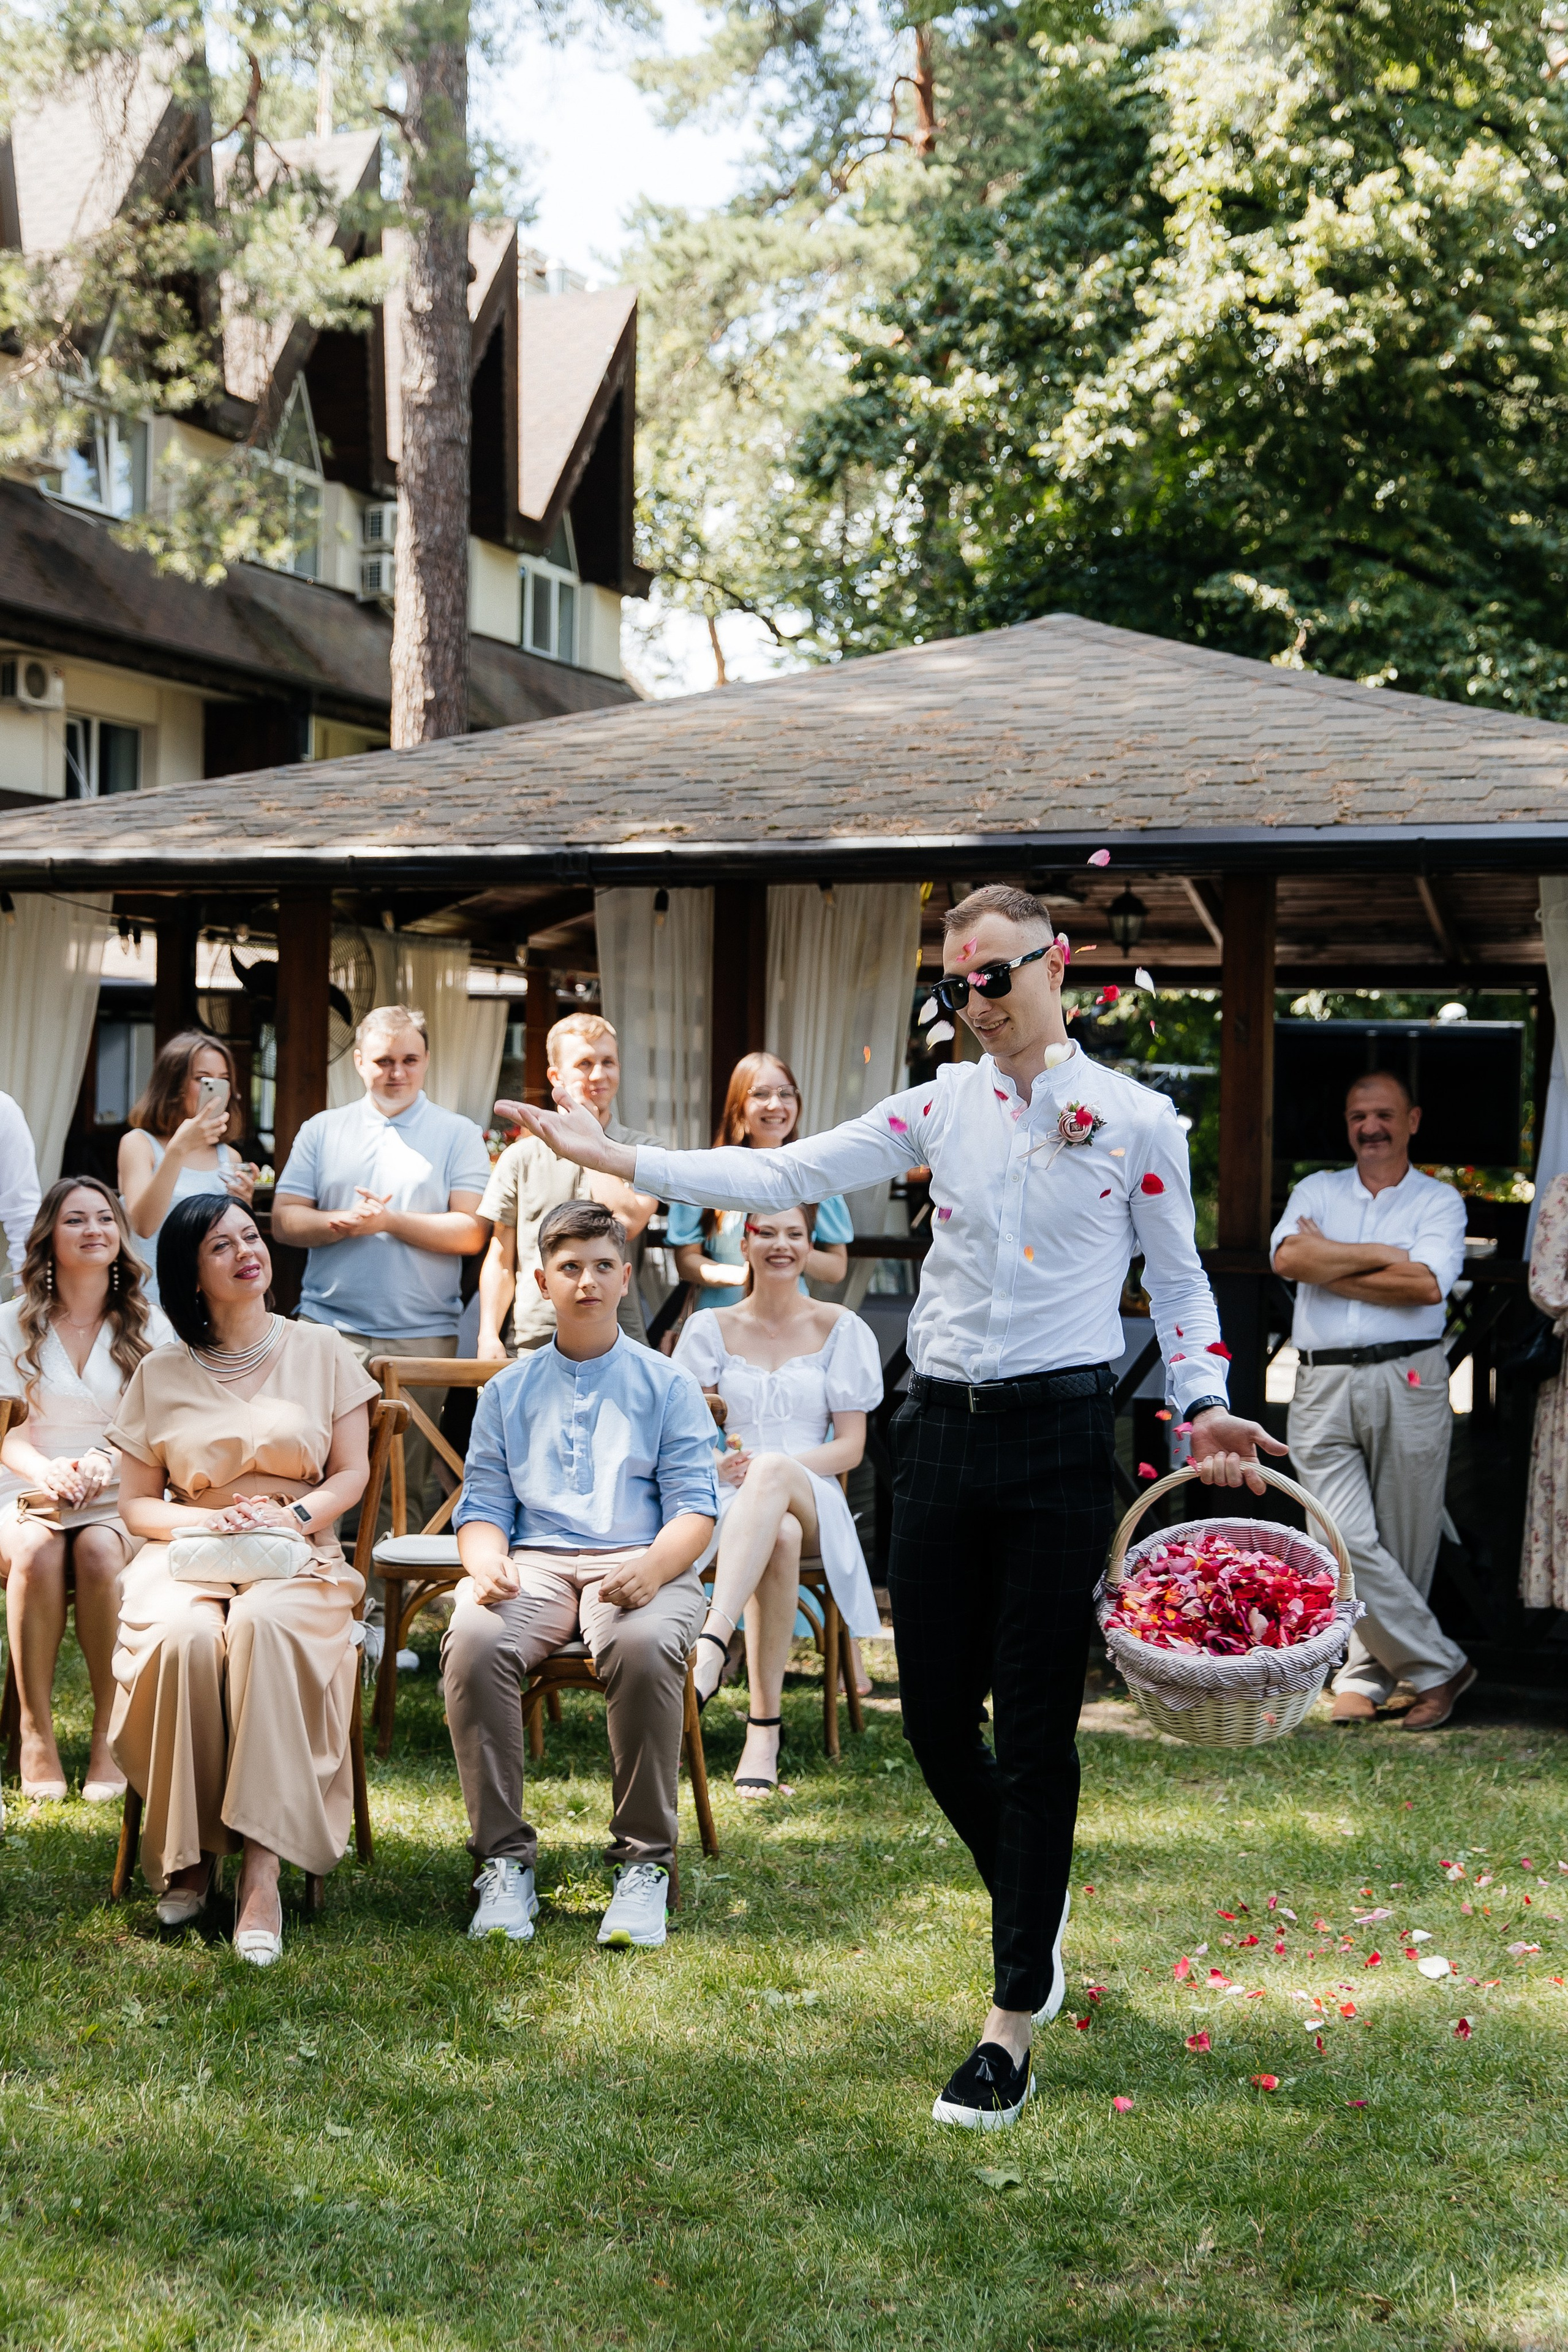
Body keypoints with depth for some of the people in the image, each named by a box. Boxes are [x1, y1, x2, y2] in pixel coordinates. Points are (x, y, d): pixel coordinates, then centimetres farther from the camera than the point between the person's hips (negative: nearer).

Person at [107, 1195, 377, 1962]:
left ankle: (261, 1871, -40)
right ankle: (185, 1853, -20)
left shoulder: (321, 1352, 12)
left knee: (264, 1625, -37)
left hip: (298, 1558, -1)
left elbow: (352, 1474, 8)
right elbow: (136, 1504, 12)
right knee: (186, 1637, -36)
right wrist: (206, 1522, -9)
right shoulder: (161, 1374, 12)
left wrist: (293, 1518, -12)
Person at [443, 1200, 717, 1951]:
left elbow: (694, 1507, 4)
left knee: (642, 1645, -38)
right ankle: (503, 1858, -21)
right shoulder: (509, 1390, 22)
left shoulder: (666, 1385, 14)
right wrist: (486, 1562, -10)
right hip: (532, 1562, 2)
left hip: (639, 1561, -2)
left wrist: (653, 1567, -18)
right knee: (471, 1643, -33)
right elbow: (482, 1506, 15)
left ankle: (644, 1862, -24)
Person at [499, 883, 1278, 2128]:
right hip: (942, 1429, 4)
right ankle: (1032, 1897, 38)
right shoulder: (941, 1104, 6)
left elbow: (1177, 1276, 7)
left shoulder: (1138, 1119, -1)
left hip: (1059, 1434, -3)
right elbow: (782, 1175, 2)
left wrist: (1206, 1405, -8)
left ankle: (1012, 2028, 8)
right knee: (935, 1717, 8)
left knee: (1036, 1729, -1)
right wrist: (611, 1157, -4)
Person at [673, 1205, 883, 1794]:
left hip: (813, 1504, 0)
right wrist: (717, 1463, -16)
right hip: (727, 1503, 0)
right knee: (779, 1536, -40)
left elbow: (850, 1447, 5)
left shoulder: (840, 1330, 12)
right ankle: (764, 1727, -45)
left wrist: (769, 1469, -13)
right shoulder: (710, 1328, 14)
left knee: (774, 1472, -40)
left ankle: (710, 1647, -57)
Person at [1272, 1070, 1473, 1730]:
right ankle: (1439, 1665, 4)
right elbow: (1288, 1258, -6)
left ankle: (1366, 1673, 16)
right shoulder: (1317, 1191, 15)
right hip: (1324, 1387, 1)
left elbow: (1428, 1284, -11)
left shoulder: (1439, 1201, 8)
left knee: (1403, 1546, 2)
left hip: (1409, 1384, -1)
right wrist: (1383, 1255, -8)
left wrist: (1329, 1263, -6)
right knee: (1349, 1544, -8)